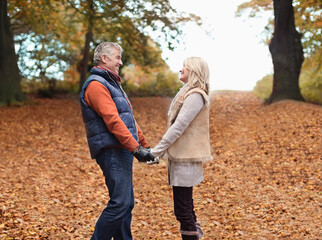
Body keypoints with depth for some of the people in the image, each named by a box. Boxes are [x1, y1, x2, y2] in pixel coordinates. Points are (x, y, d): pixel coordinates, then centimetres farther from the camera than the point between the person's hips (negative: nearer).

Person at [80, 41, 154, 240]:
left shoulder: (111, 83, 23)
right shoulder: (96, 85, -11)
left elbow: (129, 119, 25)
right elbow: (112, 121, -21)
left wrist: (145, 144, 22)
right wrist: (136, 148, -23)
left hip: (122, 151, 10)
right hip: (112, 151, -10)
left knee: (126, 204, 12)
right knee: (120, 203, -13)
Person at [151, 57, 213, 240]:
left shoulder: (195, 96, -15)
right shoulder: (188, 93, 16)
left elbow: (178, 127, -21)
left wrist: (157, 151, -20)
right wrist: (162, 150, 14)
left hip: (186, 158, -10)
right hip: (180, 155, 10)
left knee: (182, 209, -6)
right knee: (186, 206, 18)